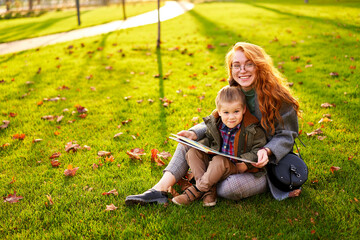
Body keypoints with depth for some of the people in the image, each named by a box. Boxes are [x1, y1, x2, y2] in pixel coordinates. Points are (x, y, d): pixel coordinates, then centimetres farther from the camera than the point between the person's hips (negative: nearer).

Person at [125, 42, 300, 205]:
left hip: (269, 163, -6)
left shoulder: (277, 96, -18)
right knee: (189, 142, -5)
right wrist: (195, 133, -17)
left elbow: (286, 136, -13)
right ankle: (160, 190, -14)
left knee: (231, 188, -33)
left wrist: (266, 151, -33)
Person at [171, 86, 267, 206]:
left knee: (219, 161, -35)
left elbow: (259, 149, -9)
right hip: (215, 166, 6)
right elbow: (209, 139, 15)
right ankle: (209, 190, -22)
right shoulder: (214, 124, -2)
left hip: (237, 168, -6)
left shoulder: (253, 130, -15)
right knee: (192, 153, -11)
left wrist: (246, 162, -22)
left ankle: (197, 190, -19)